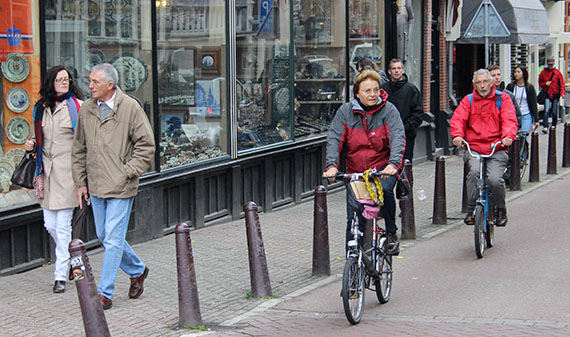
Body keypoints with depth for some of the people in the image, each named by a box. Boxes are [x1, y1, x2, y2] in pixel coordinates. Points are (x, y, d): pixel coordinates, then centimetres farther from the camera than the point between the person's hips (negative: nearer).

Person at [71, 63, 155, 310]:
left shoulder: (130, 108, -10)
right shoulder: (87, 109, 6)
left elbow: (146, 145, -6)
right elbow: (79, 148, 15)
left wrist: (127, 173, -11)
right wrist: (80, 182, 12)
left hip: (121, 187, -6)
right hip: (95, 186, 6)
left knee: (113, 240, -5)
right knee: (104, 236, 14)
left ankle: (105, 293, 1)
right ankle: (137, 270, 36)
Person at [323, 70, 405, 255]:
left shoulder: (388, 110, -5)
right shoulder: (345, 111, -1)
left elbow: (397, 138, -16)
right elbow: (334, 139, -7)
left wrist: (393, 163, -33)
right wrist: (332, 165, -23)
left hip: (383, 168, -2)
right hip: (355, 171, 2)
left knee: (384, 190, -33)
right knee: (354, 219, -3)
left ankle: (391, 233, -10)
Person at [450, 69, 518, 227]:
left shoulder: (502, 99, 8)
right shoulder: (468, 100, 11)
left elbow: (509, 120, -5)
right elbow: (457, 119, -3)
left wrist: (508, 136, -26)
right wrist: (457, 135, -25)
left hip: (497, 150, -1)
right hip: (474, 149, 1)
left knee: (495, 179, -23)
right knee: (474, 171, -30)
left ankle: (501, 209, 5)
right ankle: (472, 209, -15)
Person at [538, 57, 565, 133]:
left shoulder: (557, 72, 3)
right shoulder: (543, 72, 6)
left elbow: (562, 84, 1)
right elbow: (540, 83, 14)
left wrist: (562, 93, -13)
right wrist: (545, 84, -7)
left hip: (555, 95, 0)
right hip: (547, 95, 0)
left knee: (554, 112, 7)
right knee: (546, 111, -14)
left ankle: (554, 126, 24)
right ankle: (545, 127, -20)